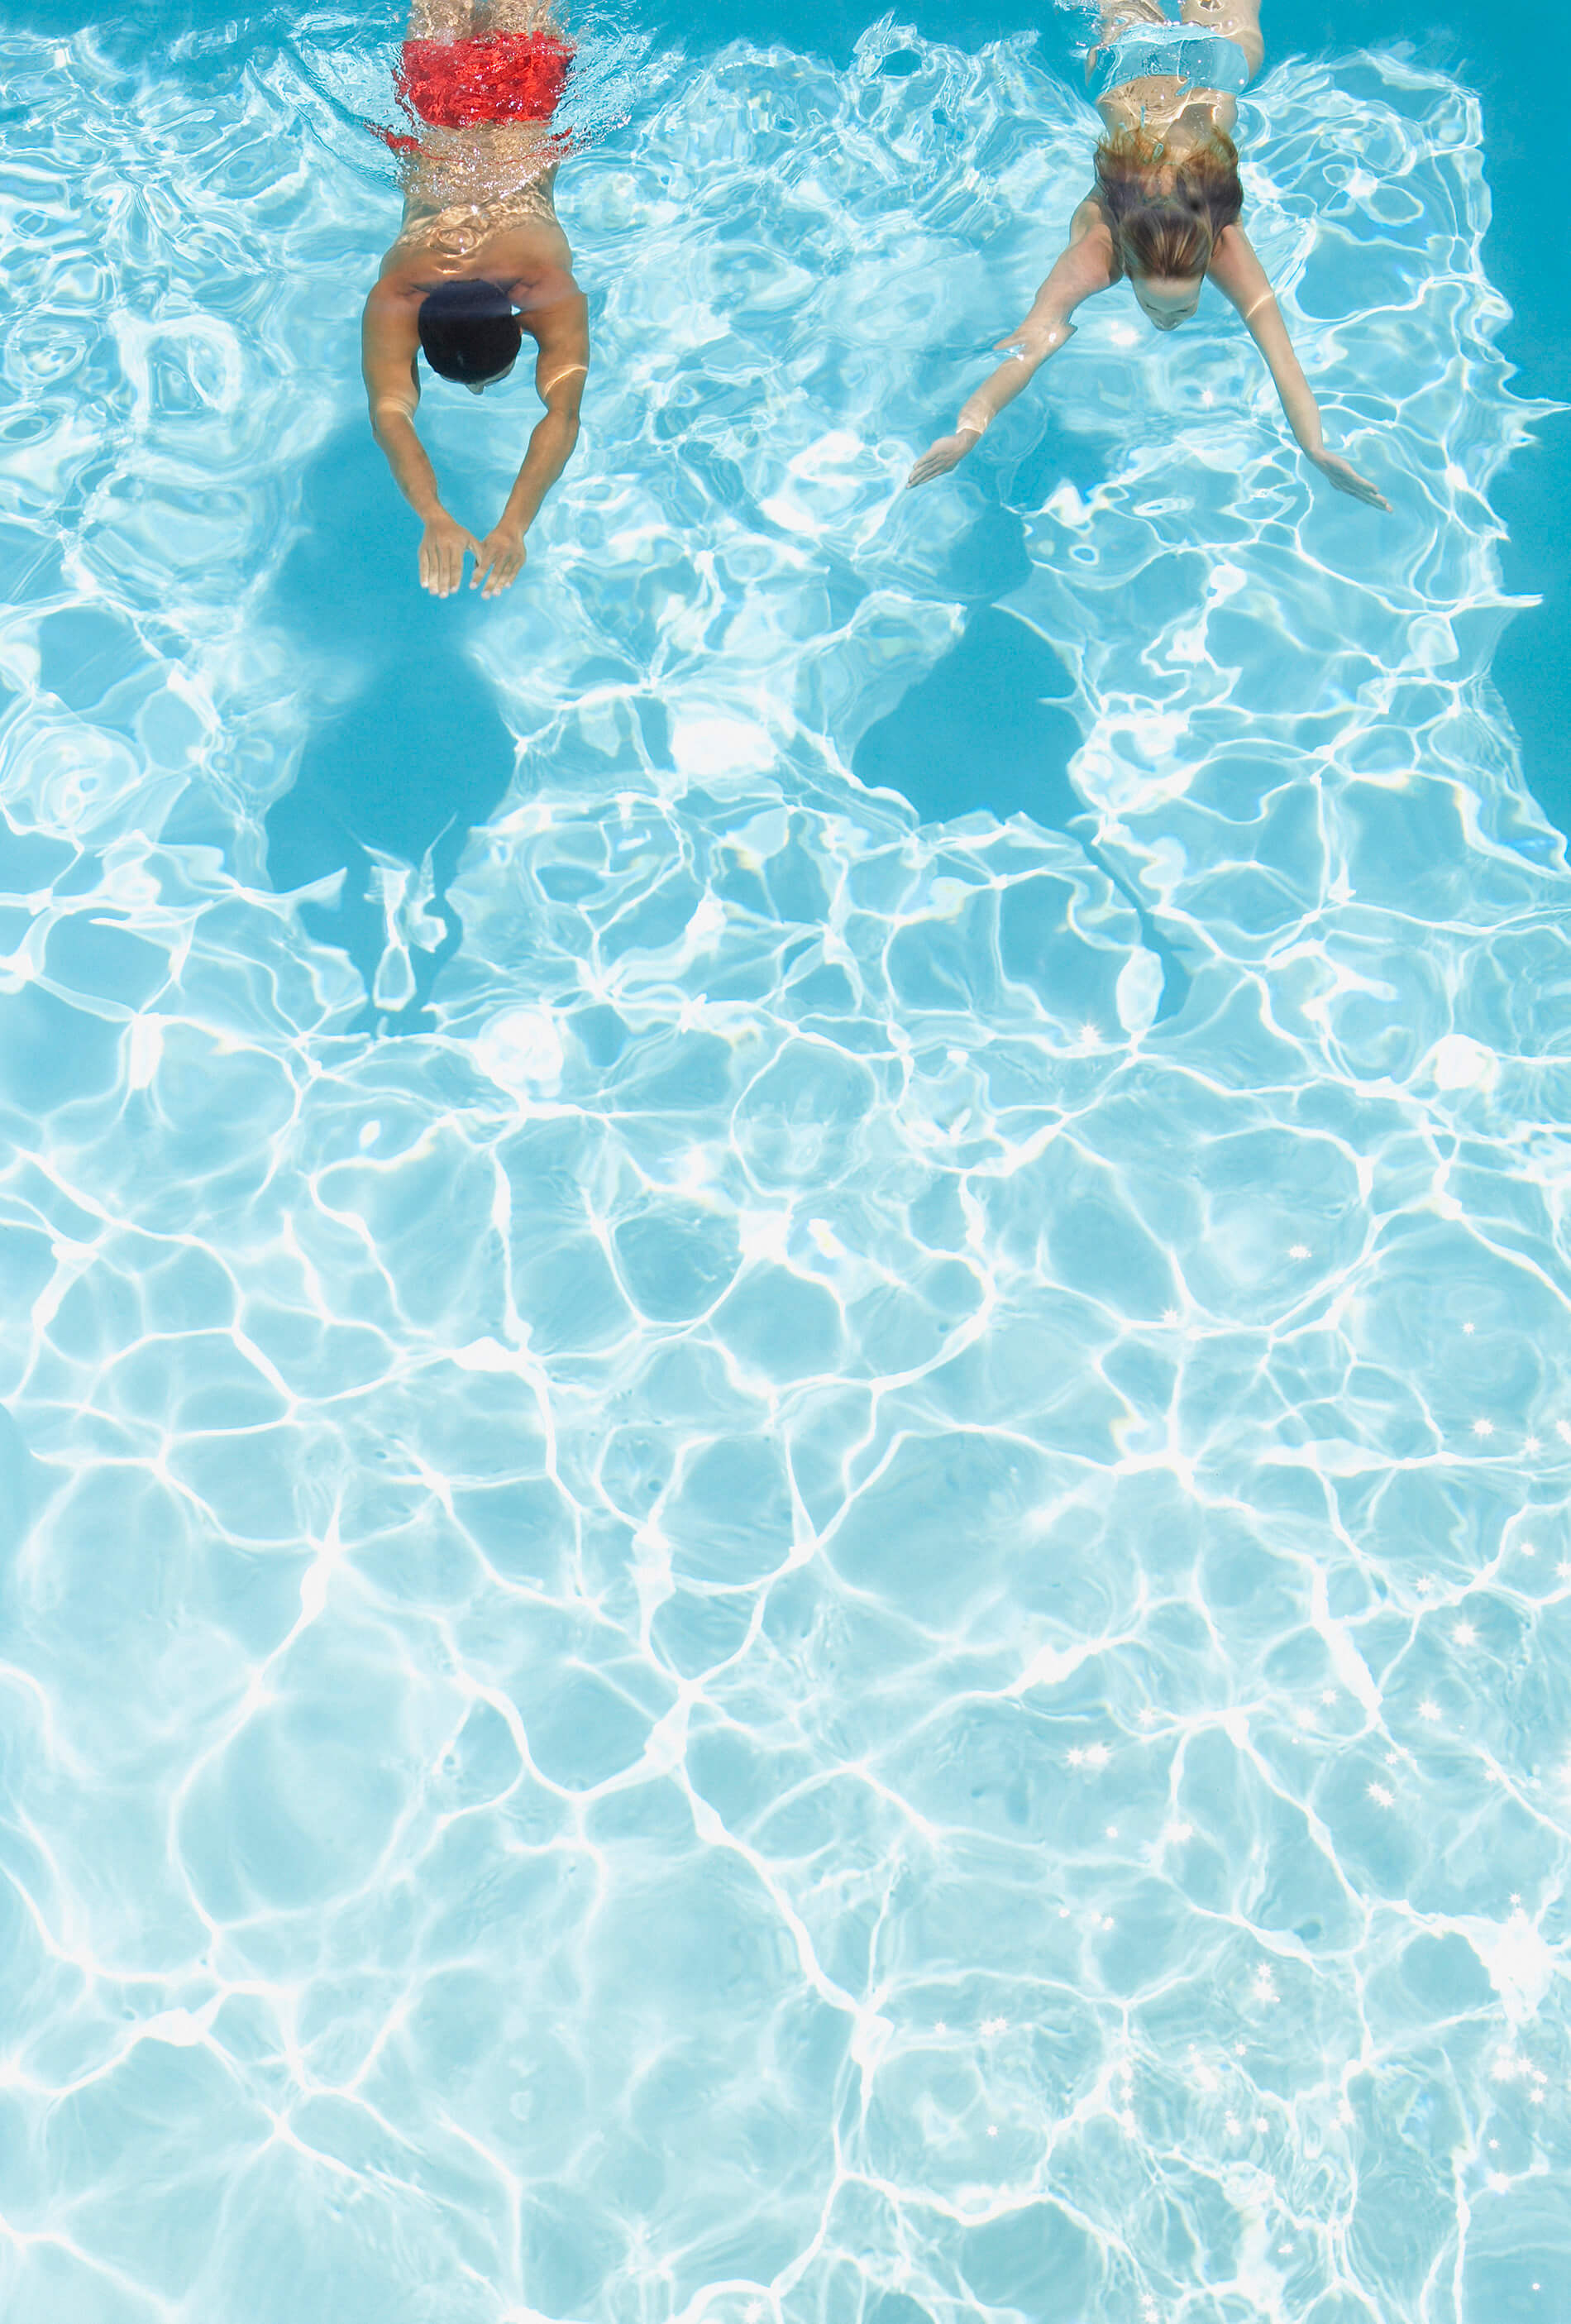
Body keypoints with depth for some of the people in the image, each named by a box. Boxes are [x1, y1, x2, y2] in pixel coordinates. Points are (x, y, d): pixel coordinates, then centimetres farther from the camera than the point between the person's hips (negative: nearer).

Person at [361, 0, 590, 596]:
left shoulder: (552, 293, -48)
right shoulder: (392, 301, -44)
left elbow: (563, 413, -58)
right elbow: (390, 415, -53)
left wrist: (513, 525, -72)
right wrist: (434, 518, -71)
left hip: (522, 126, 0)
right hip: (435, 133, 1)